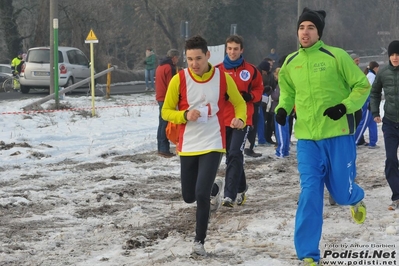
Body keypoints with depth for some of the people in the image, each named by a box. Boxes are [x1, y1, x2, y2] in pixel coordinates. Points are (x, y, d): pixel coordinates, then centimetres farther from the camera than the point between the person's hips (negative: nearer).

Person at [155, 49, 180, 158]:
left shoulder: (160, 67, 15)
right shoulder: (170, 68, -15)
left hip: (160, 98, 10)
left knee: (162, 123, 15)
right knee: (166, 124, -8)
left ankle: (161, 148, 20)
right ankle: (164, 149, -10)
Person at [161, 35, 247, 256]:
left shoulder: (223, 78, -6)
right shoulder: (179, 80, -7)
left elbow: (239, 103, 8)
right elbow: (166, 112, 0)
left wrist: (240, 119, -14)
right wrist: (185, 115, -20)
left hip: (213, 145, -2)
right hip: (188, 146, 2)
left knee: (201, 194, -16)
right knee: (189, 196, 13)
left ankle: (199, 241, -1)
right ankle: (210, 190, 49)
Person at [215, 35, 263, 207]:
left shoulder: (251, 70, 0)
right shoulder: (218, 70, 1)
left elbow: (259, 89, 11)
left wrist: (250, 96, -10)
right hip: (224, 119, 3)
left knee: (235, 155, -14)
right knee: (231, 156, 11)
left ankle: (230, 194, -16)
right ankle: (241, 188, 31)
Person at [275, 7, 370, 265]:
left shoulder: (336, 56, -7)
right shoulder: (290, 63, 6)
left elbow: (362, 86, -2)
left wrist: (345, 107, -17)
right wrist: (283, 108, 1)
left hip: (338, 135, -2)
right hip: (307, 138, 2)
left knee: (341, 192, 6)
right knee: (310, 193, -7)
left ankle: (356, 198, 46)